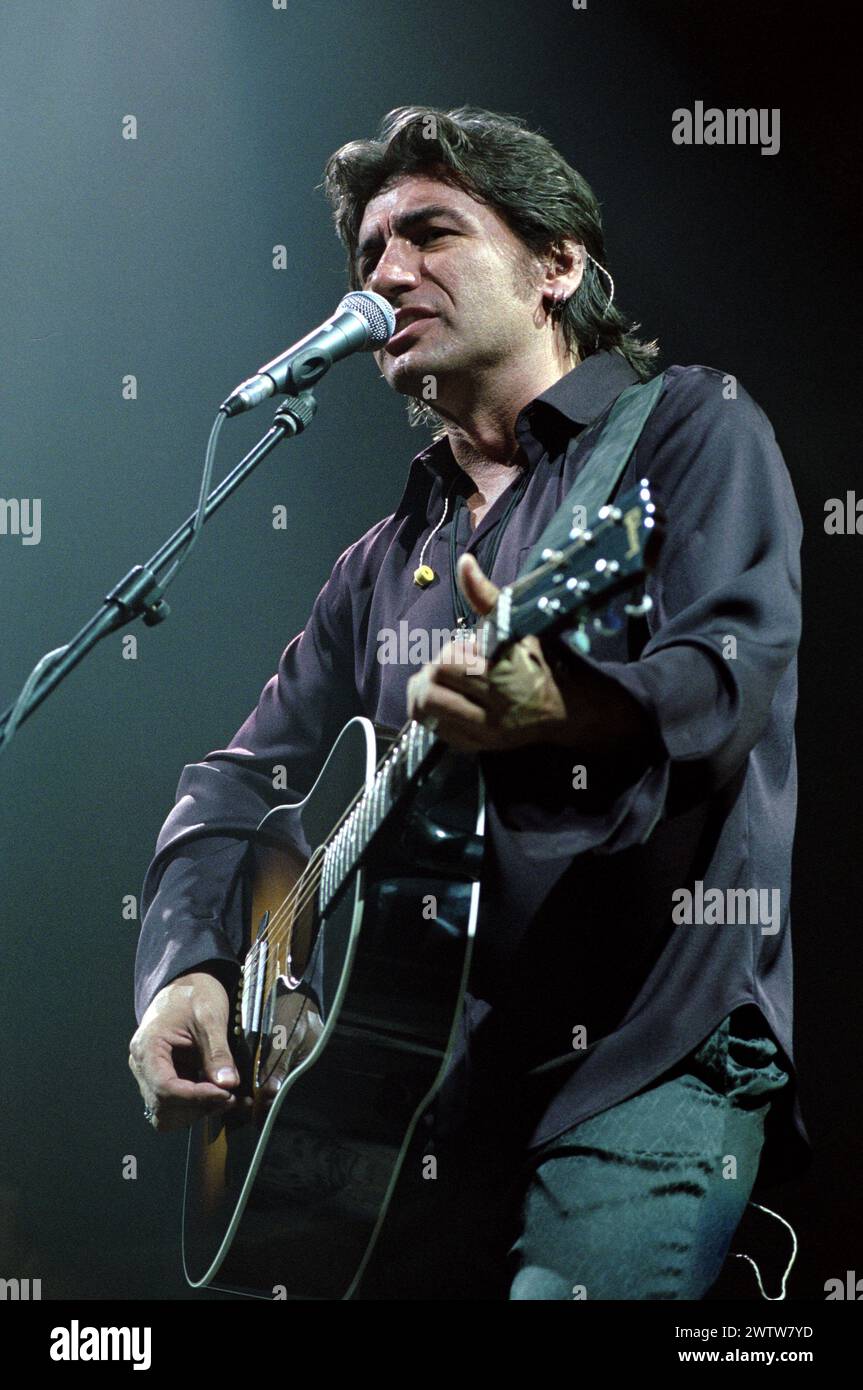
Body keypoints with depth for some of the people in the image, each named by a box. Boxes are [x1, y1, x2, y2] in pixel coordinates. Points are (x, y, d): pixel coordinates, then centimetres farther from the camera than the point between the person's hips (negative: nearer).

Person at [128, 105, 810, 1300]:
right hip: (426, 1080, 6)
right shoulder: (386, 559, 21)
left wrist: (565, 707, -35)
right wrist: (186, 968, -2)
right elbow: (241, 783, 18)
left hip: (652, 1053, -6)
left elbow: (731, 675, -13)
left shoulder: (688, 428, 4)